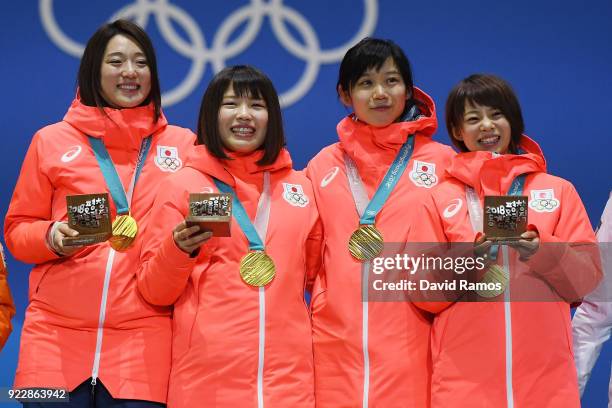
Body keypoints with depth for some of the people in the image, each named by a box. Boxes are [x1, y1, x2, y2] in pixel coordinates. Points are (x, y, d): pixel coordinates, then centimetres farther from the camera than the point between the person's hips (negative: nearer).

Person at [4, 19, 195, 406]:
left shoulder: (183, 144, 10)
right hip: (57, 335, 0)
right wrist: (51, 238, -8)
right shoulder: (52, 140, 9)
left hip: (145, 343, 0)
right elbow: (17, 231, 12)